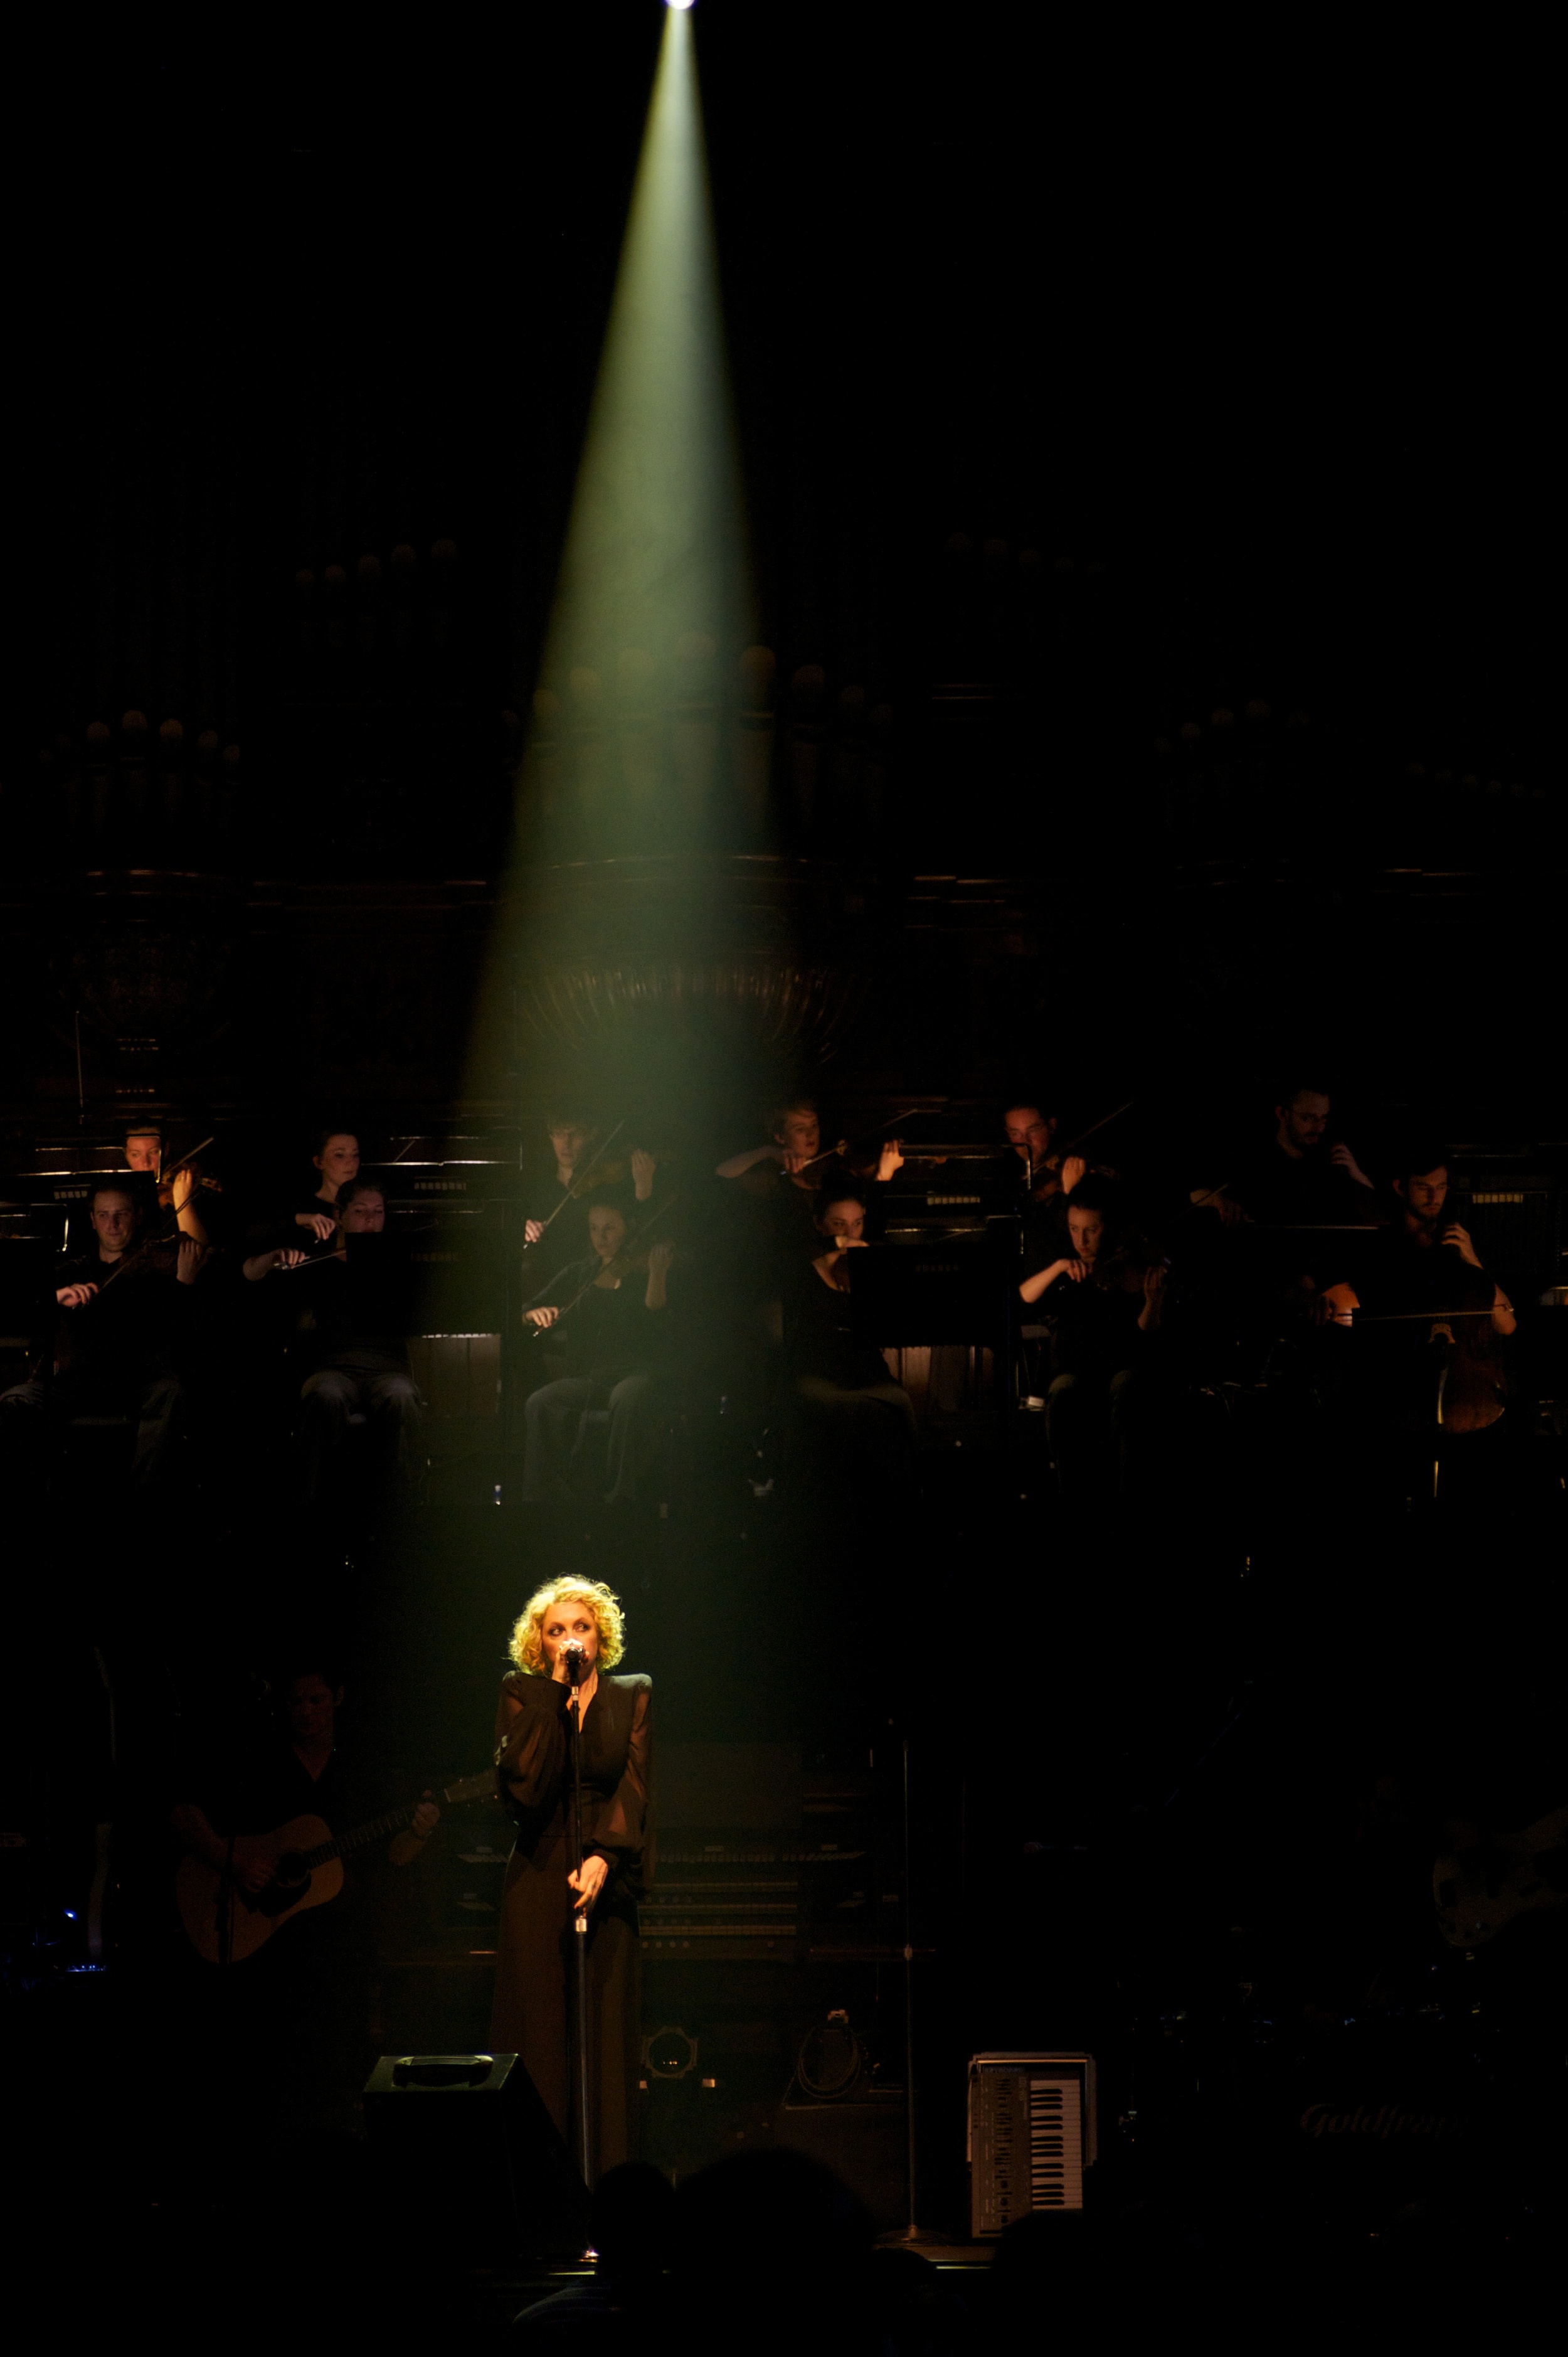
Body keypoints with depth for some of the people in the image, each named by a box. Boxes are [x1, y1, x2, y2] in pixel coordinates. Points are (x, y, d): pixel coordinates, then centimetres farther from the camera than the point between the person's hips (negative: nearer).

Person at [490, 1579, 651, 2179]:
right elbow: (519, 1781, -9)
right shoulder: (523, 1694, 5)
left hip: (606, 1878, 1)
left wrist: (602, 1857, -17)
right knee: (538, 2034, -4)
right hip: (538, 1876, -1)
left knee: (604, 2034, -1)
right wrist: (555, 1696, -11)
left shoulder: (632, 1696, 8)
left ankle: (604, 2187, 0)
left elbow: (634, 1785, -2)